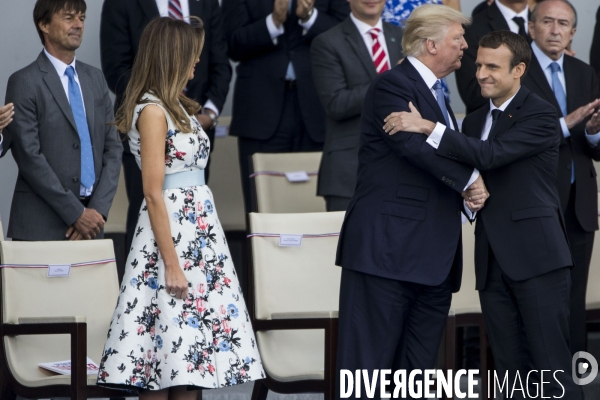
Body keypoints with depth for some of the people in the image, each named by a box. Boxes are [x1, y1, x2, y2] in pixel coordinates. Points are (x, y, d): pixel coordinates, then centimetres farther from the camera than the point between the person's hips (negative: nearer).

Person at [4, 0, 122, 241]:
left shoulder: (95, 79, 14)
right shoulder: (24, 83, -5)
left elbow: (112, 147, 11)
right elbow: (29, 157, -11)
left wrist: (98, 209, -4)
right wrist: (76, 213, -14)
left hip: (90, 222, 5)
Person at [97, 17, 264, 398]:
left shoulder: (179, 107, 15)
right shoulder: (152, 111, -12)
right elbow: (154, 195, -16)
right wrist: (171, 264, -18)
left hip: (198, 233, 9)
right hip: (171, 234, -9)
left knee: (188, 360, 7)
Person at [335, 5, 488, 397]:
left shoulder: (434, 93, 21)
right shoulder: (392, 85, -8)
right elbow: (416, 145, -23)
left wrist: (470, 188, -1)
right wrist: (469, 178, -15)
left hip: (434, 257, 9)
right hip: (388, 248, -9)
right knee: (370, 364, -8)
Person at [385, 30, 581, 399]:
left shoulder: (540, 115, -6)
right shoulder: (475, 121, 18)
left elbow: (492, 155, -19)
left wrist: (428, 128, -24)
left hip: (537, 257, -7)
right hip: (494, 262, 7)